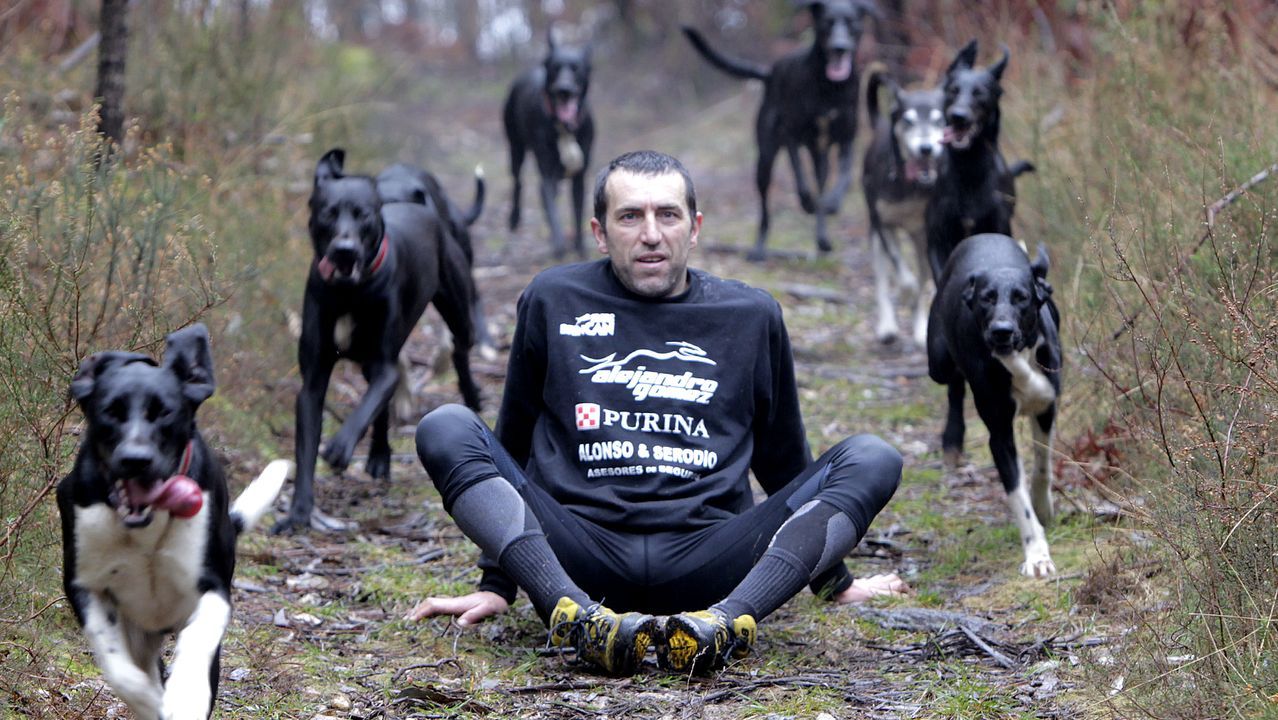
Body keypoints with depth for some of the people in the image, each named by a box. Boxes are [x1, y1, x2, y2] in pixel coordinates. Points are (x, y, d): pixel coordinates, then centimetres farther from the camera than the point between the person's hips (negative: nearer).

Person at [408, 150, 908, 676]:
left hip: (706, 563, 1)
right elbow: (515, 439, 19)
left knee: (873, 460, -17)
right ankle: (574, 614, -40)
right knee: (445, 430, -20)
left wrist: (831, 581, 25)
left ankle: (728, 619, -39)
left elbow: (784, 459, 23)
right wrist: (495, 587, 17)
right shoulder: (553, 301, 12)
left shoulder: (752, 315, 15)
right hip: (575, 560, -1)